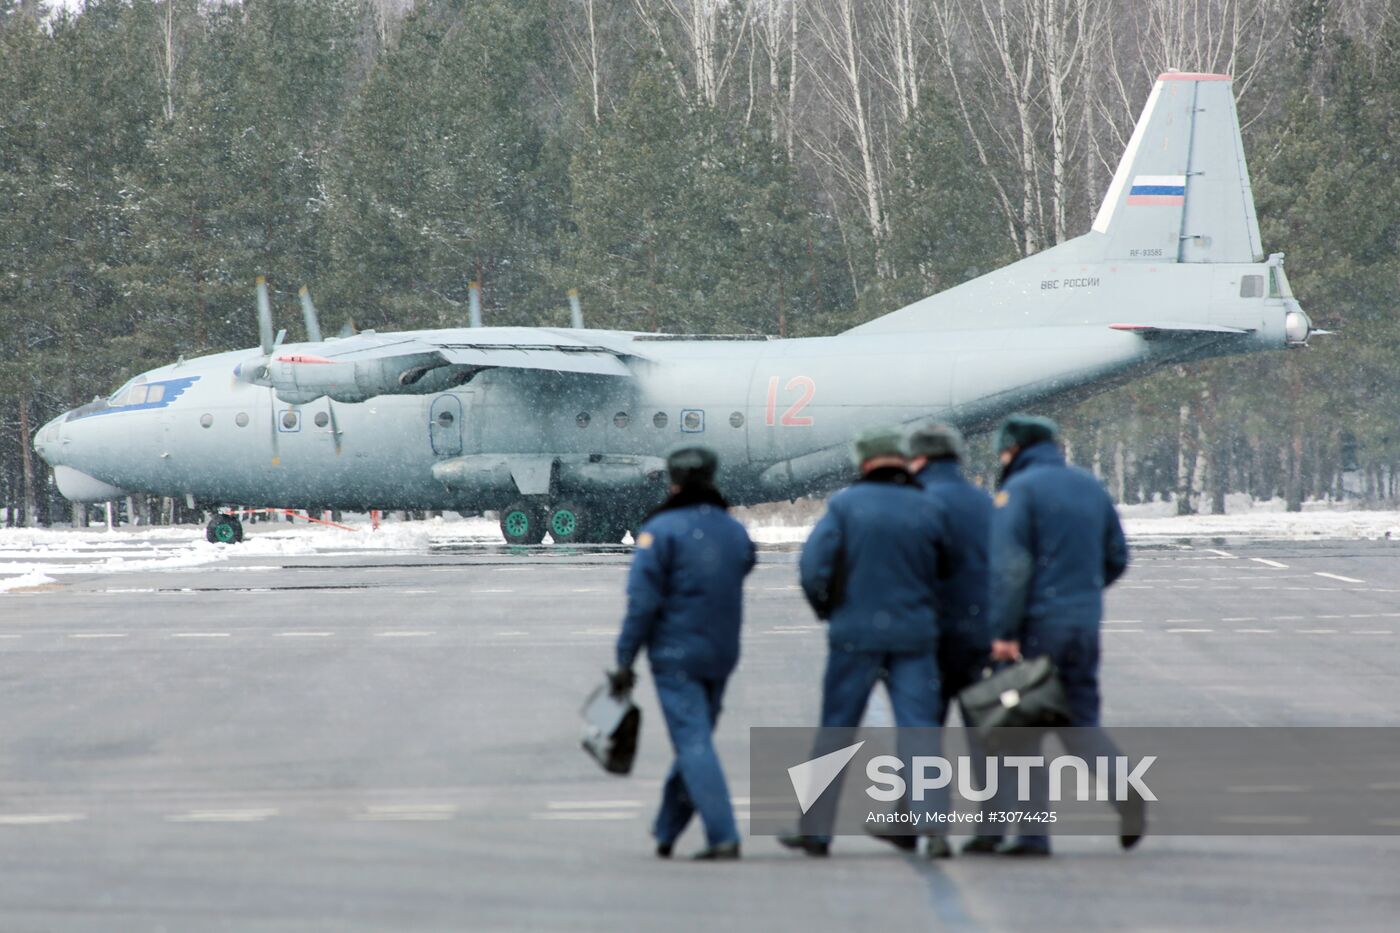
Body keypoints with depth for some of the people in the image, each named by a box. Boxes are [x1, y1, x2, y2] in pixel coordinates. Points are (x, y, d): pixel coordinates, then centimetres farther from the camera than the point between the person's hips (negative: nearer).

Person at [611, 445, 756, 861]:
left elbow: (643, 600, -13)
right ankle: (666, 830, 27)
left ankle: (723, 837, -17)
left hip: (675, 652, -6)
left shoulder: (662, 530, -11)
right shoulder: (735, 531, 7)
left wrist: (625, 659, -10)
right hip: (722, 655, 6)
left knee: (693, 743, -8)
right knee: (694, 741, 17)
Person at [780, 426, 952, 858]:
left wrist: (827, 610, 5)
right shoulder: (927, 510, 0)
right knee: (919, 729, 2)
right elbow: (946, 568, 4)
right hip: (915, 634, 1)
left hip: (856, 632, -1)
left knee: (835, 730, 8)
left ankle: (815, 827, 11)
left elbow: (813, 564, -10)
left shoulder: (845, 504, -5)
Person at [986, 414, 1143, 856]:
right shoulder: (1090, 487, 12)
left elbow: (1008, 566, -17)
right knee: (1080, 722, 11)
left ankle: (1033, 831, 0)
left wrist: (1003, 631, -18)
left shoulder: (1018, 490, -9)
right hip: (1085, 622, 6)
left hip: (1036, 622, -6)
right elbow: (1116, 558, 16)